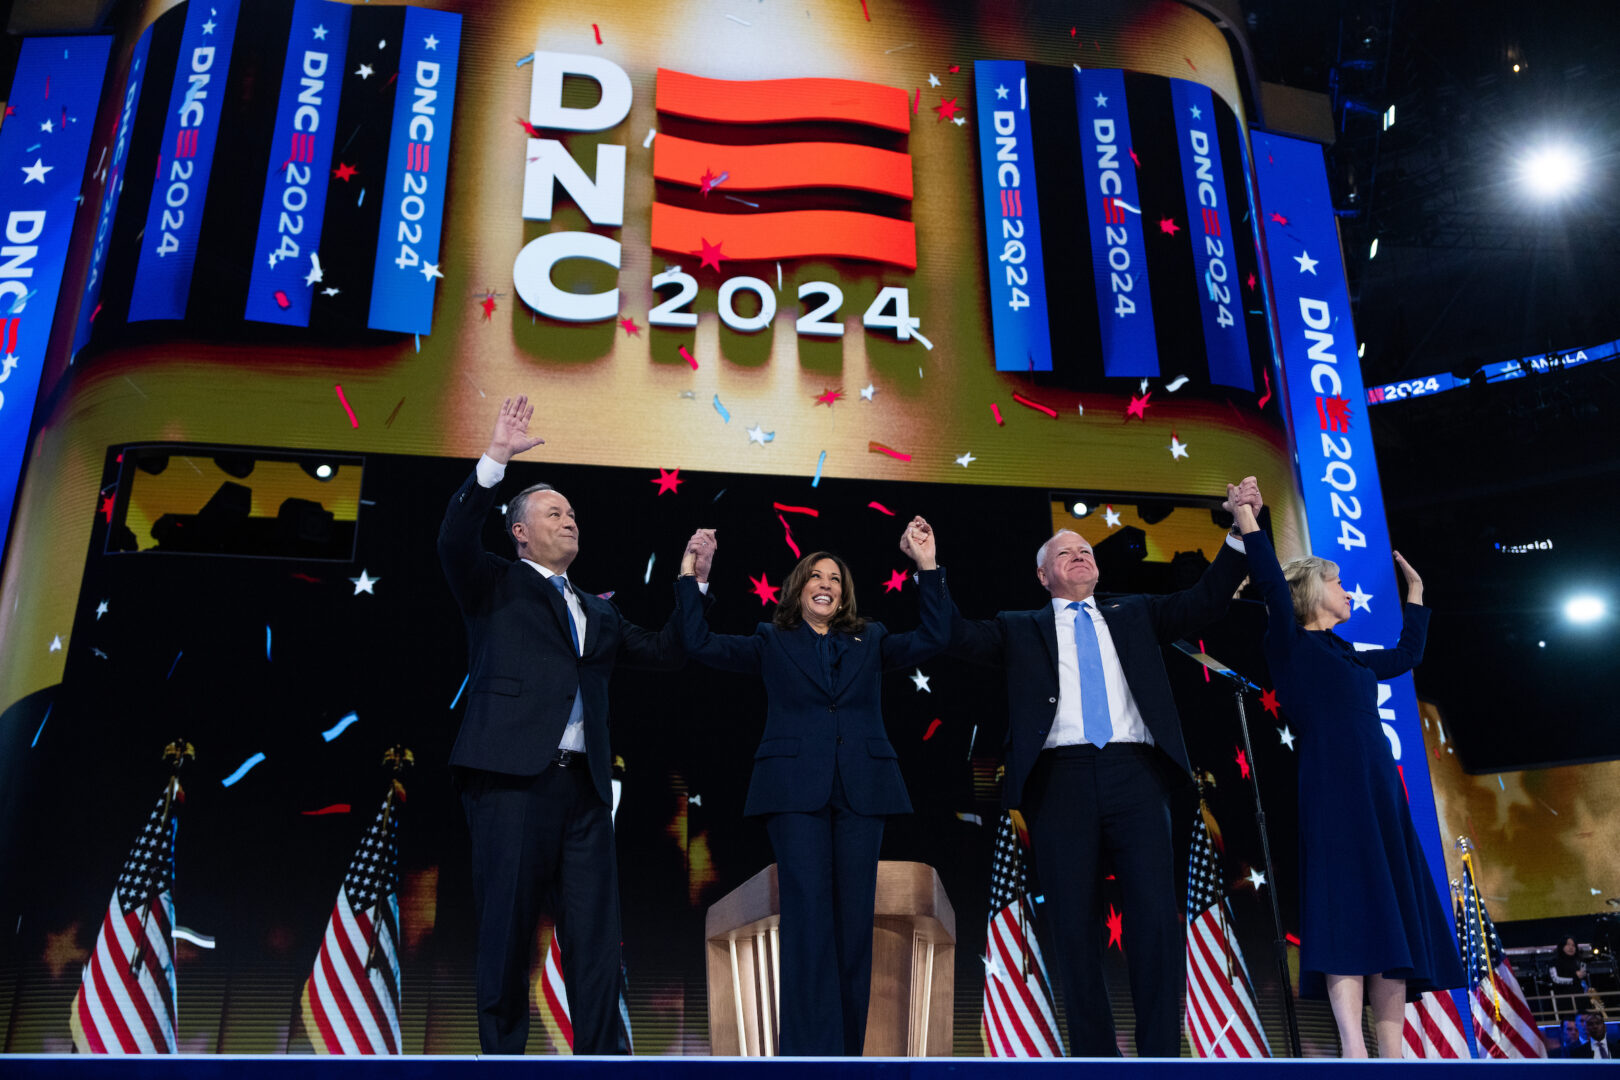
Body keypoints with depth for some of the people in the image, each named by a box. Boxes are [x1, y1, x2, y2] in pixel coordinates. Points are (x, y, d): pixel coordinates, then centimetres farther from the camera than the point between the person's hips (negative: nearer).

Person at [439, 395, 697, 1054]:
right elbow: (454, 541, -10)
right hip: (513, 776, -5)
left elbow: (664, 653, 23)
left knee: (595, 932, 3)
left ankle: (600, 1056, 8)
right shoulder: (495, 586, 10)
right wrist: (495, 458, -16)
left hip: (584, 783, 5)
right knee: (507, 928, -1)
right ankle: (502, 1053, 10)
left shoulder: (598, 614, 25)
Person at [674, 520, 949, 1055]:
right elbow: (700, 644, 7)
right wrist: (691, 575, 2)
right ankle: (811, 1050, -9)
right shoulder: (772, 643, 14)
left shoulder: (870, 641, 18)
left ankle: (847, 1048, 10)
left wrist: (928, 567, 1)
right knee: (809, 913, -11)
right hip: (796, 790, -2)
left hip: (862, 790, 2)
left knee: (854, 917, 2)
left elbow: (932, 638, 7)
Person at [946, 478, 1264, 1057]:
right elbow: (958, 635, 7)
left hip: (1135, 775, 1)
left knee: (1159, 919, -8)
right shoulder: (1021, 630, 19)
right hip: (1061, 778, -1)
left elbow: (1204, 601, 16)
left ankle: (1160, 1055, 0)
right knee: (1074, 927, -1)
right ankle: (1094, 1056, 8)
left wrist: (1240, 531, 6)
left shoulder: (1134, 614, 24)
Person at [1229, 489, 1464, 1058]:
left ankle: (1391, 1054, 0)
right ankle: (1353, 1050, -22)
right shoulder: (1291, 645, 3)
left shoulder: (1350, 657, 26)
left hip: (1381, 793, 8)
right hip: (1334, 790, -8)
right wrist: (1247, 520, -15)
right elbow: (1273, 584, -12)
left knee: (1394, 918, 1)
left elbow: (1407, 655, 41)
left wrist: (1415, 593, 46)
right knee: (1349, 910, -17)